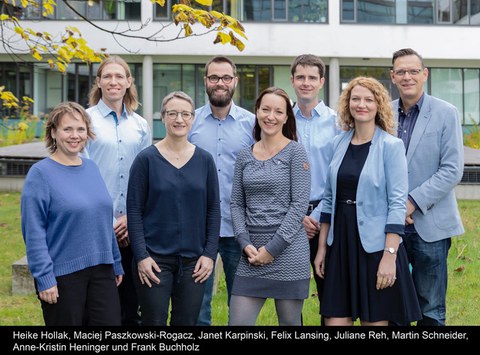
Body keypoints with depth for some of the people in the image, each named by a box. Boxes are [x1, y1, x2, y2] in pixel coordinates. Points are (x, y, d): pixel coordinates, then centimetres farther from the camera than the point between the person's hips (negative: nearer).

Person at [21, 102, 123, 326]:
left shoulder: (92, 168, 10)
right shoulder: (40, 174, -8)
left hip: (101, 271, 5)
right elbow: (33, 232, -11)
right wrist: (44, 278, -15)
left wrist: (116, 264, 16)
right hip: (62, 276, -5)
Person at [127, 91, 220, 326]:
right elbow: (134, 210, -3)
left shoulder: (205, 160, 5)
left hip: (193, 261, 3)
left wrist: (210, 254, 0)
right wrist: (141, 256, -10)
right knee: (154, 322, 0)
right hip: (155, 259, -2)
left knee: (187, 322, 8)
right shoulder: (146, 159, -3)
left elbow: (214, 209, 7)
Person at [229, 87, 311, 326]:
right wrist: (245, 243, -4)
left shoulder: (295, 152, -2)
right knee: (238, 321, -1)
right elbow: (237, 204, 11)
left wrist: (272, 247, -12)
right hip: (252, 252, 4)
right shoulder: (245, 156, 11)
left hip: (288, 250, -4)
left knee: (289, 321, 6)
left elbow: (300, 204, -8)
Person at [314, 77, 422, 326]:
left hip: (375, 245, -4)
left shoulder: (391, 146, -6)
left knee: (374, 320, 4)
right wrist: (322, 247, 11)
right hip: (341, 243, 4)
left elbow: (397, 203, -11)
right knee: (335, 318, 3)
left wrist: (390, 256, -18)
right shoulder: (339, 143, 9)